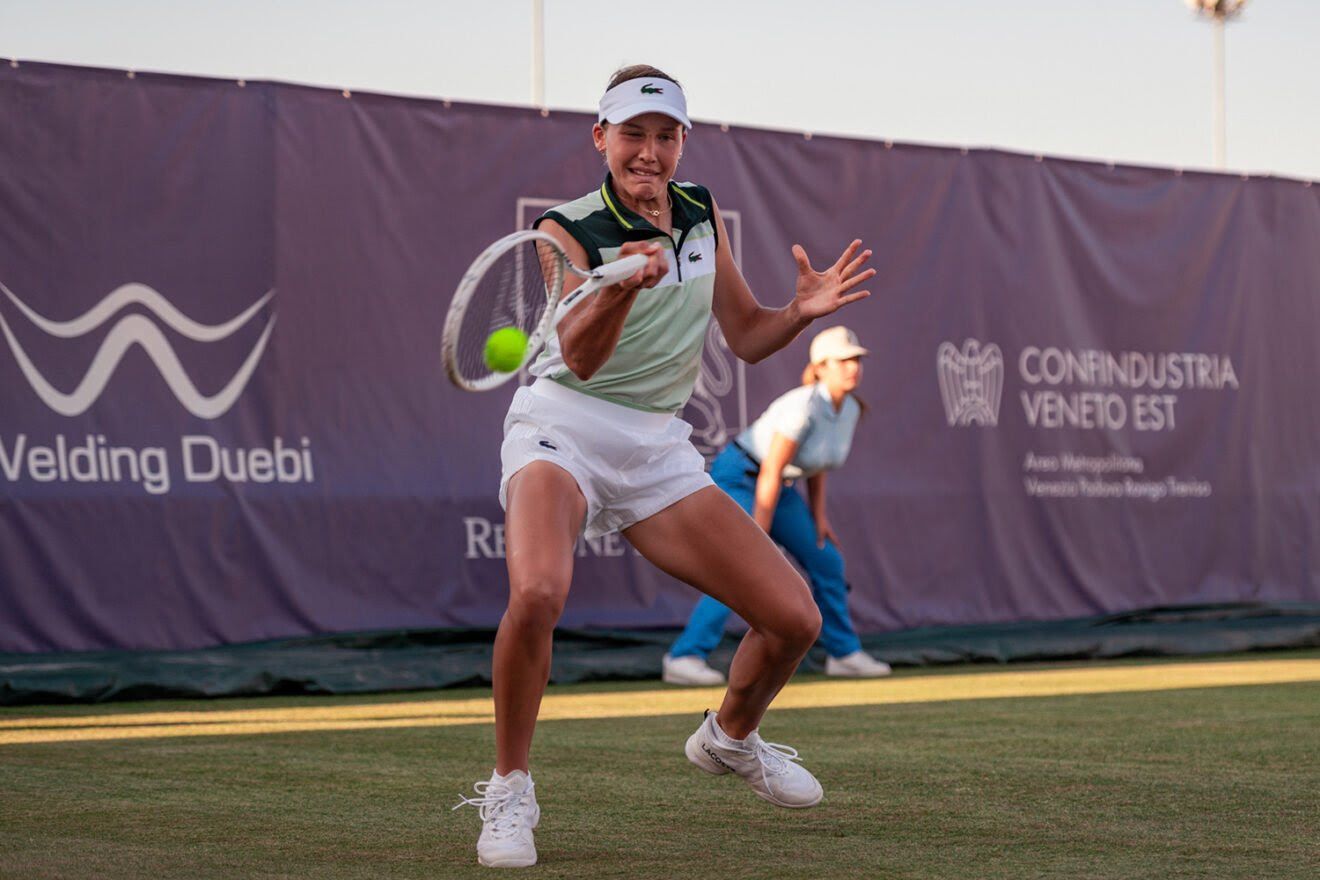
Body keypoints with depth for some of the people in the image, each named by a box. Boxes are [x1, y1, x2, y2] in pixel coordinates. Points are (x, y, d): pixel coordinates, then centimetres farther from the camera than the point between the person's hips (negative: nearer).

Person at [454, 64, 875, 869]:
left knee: (795, 619, -1)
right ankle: (509, 793, -15)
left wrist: (804, 310, -5)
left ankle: (730, 738, 31)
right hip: (564, 429, -5)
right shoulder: (568, 230, -9)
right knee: (537, 593, -35)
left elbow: (747, 335, 16)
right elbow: (581, 357, -25)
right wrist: (623, 285, -45)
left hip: (658, 448, 5)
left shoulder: (702, 216, 8)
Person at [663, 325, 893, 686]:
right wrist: (758, 536, -25)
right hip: (737, 477, -9)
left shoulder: (850, 410, -1)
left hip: (779, 489, 9)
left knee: (827, 562, 10)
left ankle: (843, 653, 26)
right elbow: (771, 472, -26)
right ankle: (683, 657, -25)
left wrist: (818, 516, 10)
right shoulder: (804, 406, -27)